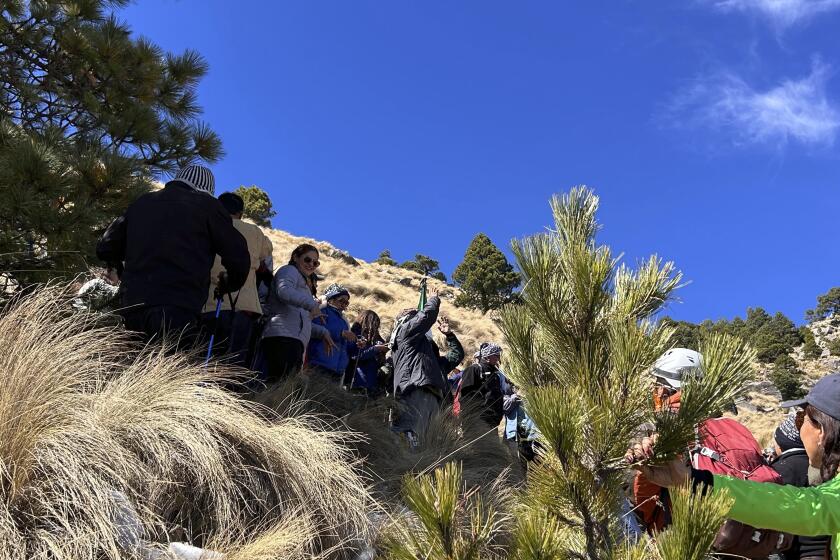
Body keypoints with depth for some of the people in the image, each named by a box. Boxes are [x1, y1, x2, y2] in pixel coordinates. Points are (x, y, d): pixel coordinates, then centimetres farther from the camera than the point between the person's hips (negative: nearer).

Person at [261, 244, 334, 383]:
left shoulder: (304, 284, 37)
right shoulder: (290, 270, 9)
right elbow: (284, 291, -15)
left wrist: (323, 332, 31)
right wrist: (312, 303, -24)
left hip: (294, 341, 9)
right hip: (284, 337, -9)